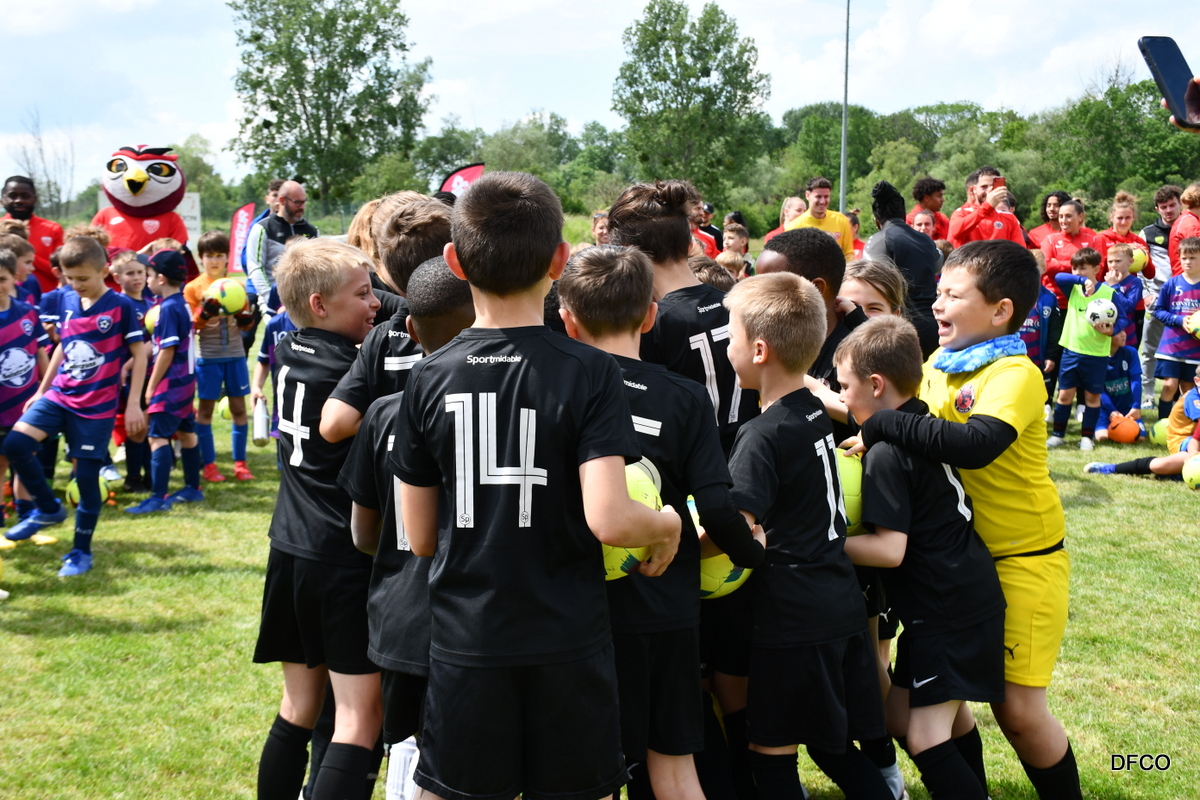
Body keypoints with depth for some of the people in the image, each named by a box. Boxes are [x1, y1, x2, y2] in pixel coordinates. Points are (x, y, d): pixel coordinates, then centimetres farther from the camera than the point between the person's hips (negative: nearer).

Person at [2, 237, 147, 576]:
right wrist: (41, 390, 20)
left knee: (86, 475, 1)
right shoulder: (68, 302, 6)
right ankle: (49, 509, 8)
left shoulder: (120, 306, -10)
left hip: (97, 405, -5)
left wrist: (133, 403, -10)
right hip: (59, 395, 5)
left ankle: (82, 551, 17)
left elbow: (139, 354, -6)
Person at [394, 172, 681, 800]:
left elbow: (421, 537, 1)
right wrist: (668, 525, -1)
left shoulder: (429, 378, -4)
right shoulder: (588, 372, -12)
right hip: (567, 642, -2)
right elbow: (607, 519, -21)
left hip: (464, 644, 2)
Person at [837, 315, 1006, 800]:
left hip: (947, 610, -10)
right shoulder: (922, 425, 7)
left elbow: (889, 550, -21)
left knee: (925, 736, -11)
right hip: (969, 595, 10)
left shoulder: (886, 454, -18)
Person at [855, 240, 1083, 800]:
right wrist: (866, 426, -12)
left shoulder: (1015, 375, -20)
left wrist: (880, 423, -32)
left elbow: (973, 444, -37)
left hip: (1022, 561, -7)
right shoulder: (938, 364, 1)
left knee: (1017, 706, -3)